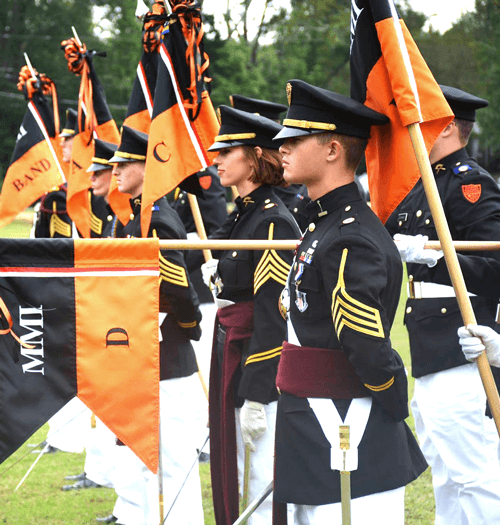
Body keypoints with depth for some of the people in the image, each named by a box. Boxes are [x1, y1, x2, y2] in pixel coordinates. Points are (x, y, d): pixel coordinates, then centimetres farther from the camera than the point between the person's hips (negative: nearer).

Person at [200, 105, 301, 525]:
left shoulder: (274, 222, -15)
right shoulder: (242, 215, 14)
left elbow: (272, 316, -19)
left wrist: (256, 396, -20)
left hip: (261, 370, -10)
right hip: (231, 357, 10)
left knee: (265, 482, -6)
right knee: (232, 477, 14)